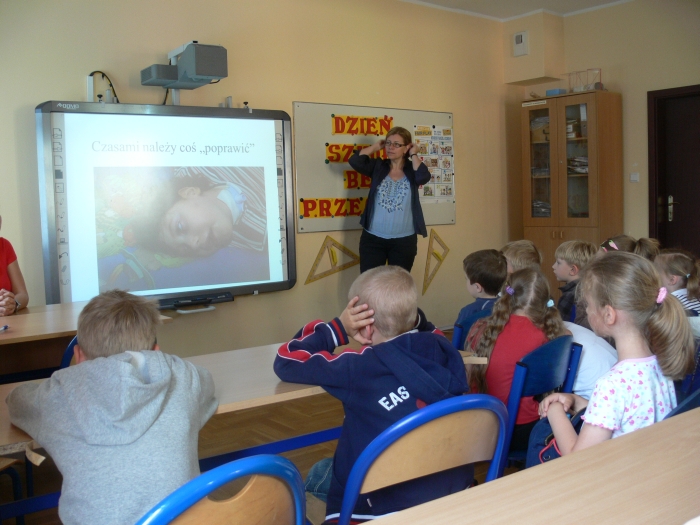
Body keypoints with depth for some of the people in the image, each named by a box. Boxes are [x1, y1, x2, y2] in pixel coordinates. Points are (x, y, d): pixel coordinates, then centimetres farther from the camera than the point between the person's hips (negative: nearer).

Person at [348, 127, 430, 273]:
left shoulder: (412, 170, 2)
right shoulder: (378, 166, 4)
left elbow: (424, 177, -20)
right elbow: (355, 161, -11)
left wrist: (414, 154, -7)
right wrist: (376, 146, -1)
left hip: (404, 240, 0)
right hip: (373, 238, 1)